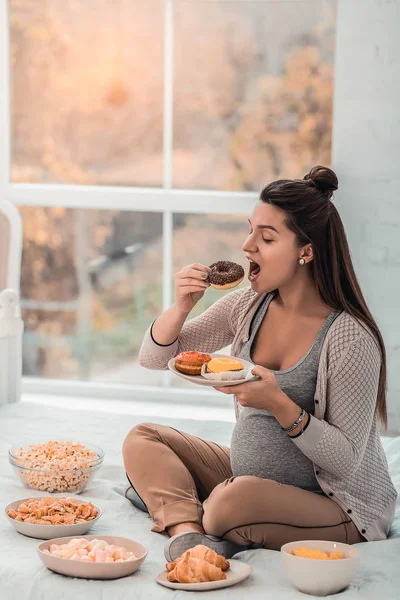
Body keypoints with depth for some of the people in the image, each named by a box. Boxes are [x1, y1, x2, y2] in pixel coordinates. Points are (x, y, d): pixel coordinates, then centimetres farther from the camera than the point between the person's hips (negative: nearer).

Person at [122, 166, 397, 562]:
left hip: (335, 505, -7)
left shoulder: (350, 338, -21)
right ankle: (187, 531, -25)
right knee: (142, 440, -1)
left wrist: (280, 405, -32)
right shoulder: (247, 306, -1)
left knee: (238, 497, -36)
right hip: (249, 474, 8)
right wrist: (181, 307, -14)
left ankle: (179, 511, -4)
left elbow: (346, 460, -19)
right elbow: (153, 358, 5)